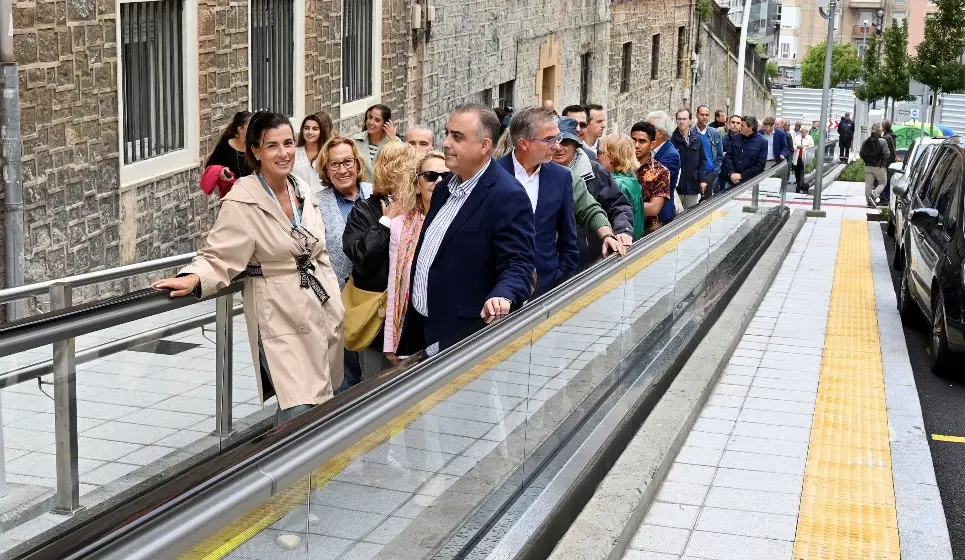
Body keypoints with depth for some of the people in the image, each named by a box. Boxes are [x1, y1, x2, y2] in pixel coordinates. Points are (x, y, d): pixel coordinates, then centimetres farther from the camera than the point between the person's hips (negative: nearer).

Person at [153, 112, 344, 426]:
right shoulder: (243, 203, -12)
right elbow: (219, 257, -13)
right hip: (281, 318, -7)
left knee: (321, 404, 9)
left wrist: (335, 304, 17)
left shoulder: (302, 191, 8)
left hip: (323, 310, 7)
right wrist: (193, 279, -33)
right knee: (300, 413, -13)